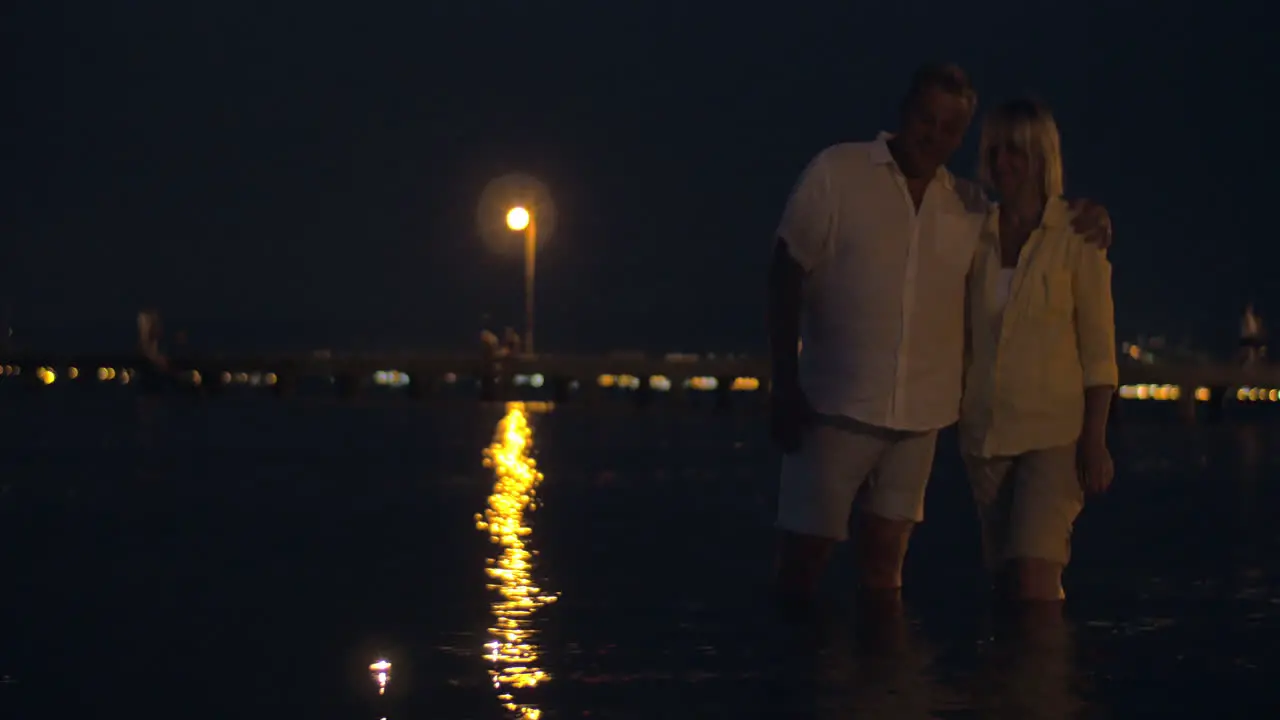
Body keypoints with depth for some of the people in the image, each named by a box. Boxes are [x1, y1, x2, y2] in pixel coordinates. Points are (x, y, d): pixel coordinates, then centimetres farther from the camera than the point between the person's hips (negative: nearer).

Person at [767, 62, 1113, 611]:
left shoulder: (970, 207, 8)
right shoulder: (836, 173, -3)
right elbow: (785, 279, -3)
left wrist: (1087, 225, -7)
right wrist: (784, 387, -9)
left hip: (920, 413, 3)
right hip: (835, 402, -3)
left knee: (884, 563, 10)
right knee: (803, 557, -1)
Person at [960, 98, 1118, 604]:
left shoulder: (1076, 234, -4)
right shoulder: (977, 236, 7)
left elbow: (1098, 348, -5)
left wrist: (1095, 442, -10)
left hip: (1053, 430, -5)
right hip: (984, 431, 5)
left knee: (1033, 581, -16)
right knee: (1004, 580, 10)